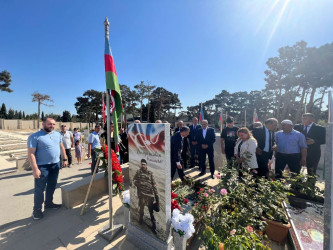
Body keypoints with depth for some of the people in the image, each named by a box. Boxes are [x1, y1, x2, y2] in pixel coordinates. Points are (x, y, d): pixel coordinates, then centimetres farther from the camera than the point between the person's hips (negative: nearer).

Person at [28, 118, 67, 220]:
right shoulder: (35, 137, -12)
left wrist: (64, 159, 12)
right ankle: (37, 209, 21)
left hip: (55, 165, 6)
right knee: (39, 189, 4)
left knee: (52, 186, 18)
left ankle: (48, 203, 35)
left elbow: (61, 147, 16)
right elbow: (31, 153, -15)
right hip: (42, 166, -6)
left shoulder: (57, 134, 7)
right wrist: (35, 169, -20)